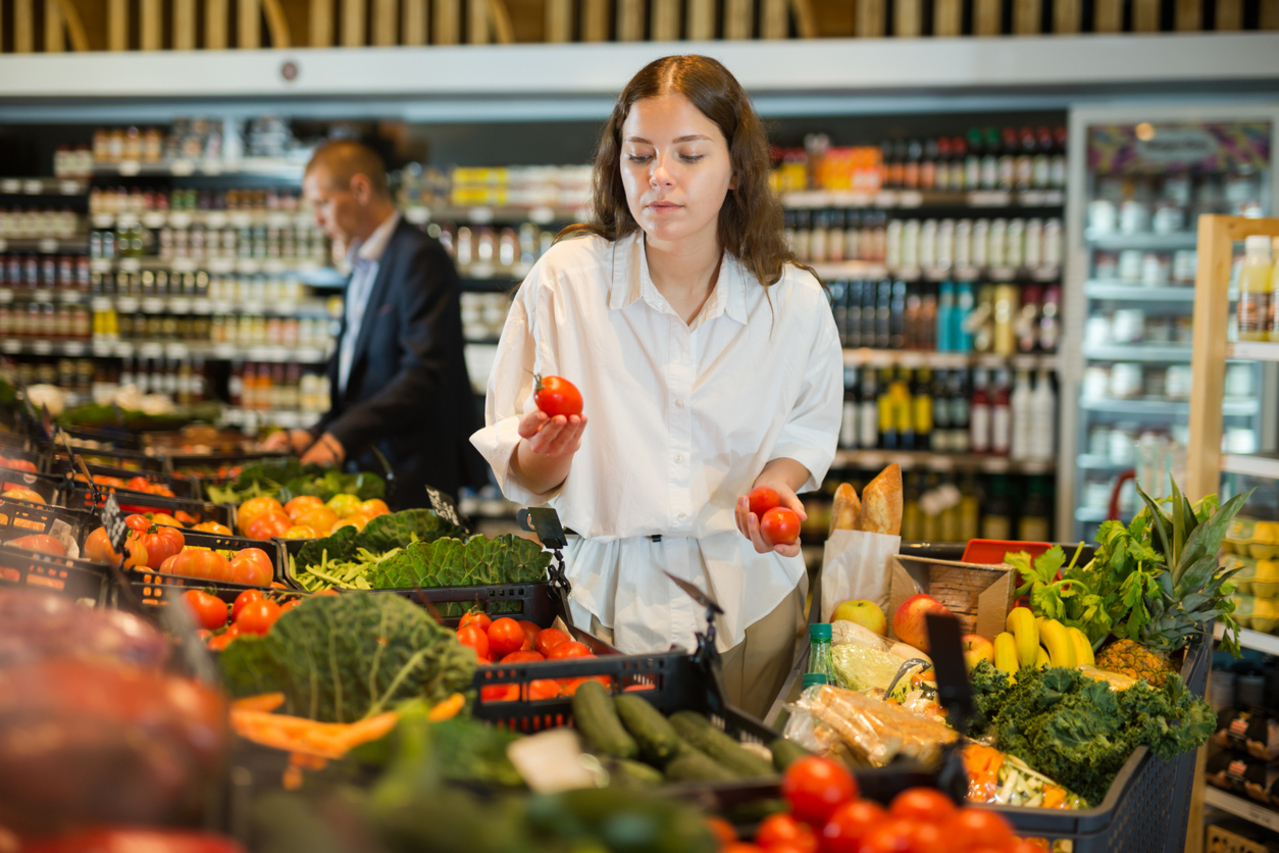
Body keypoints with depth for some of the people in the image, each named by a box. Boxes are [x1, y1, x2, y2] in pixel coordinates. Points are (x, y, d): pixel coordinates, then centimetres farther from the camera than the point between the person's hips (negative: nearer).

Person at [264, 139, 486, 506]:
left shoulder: (420, 258, -10)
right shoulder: (363, 267, 20)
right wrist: (315, 436, 9)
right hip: (370, 469, 8)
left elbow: (423, 374, -20)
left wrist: (344, 435, -23)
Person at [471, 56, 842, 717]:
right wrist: (544, 452, -28)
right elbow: (522, 475, -6)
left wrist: (777, 482, -8)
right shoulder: (563, 279, -10)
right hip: (612, 594, -1)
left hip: (749, 593, 2)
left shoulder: (795, 301, -6)